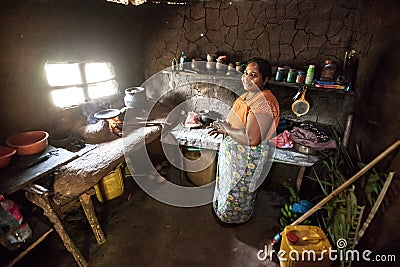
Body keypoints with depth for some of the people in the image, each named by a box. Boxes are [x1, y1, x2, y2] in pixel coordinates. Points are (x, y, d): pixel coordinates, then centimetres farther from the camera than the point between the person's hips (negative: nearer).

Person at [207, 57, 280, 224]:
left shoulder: (264, 103, -30)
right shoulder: (248, 94, 2)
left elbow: (252, 139, -36)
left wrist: (227, 129, -22)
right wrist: (223, 127, -2)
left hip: (247, 158, -9)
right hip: (233, 152, 9)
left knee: (239, 190, 16)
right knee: (228, 184, 29)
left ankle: (238, 217, 45)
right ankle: (223, 207, 55)